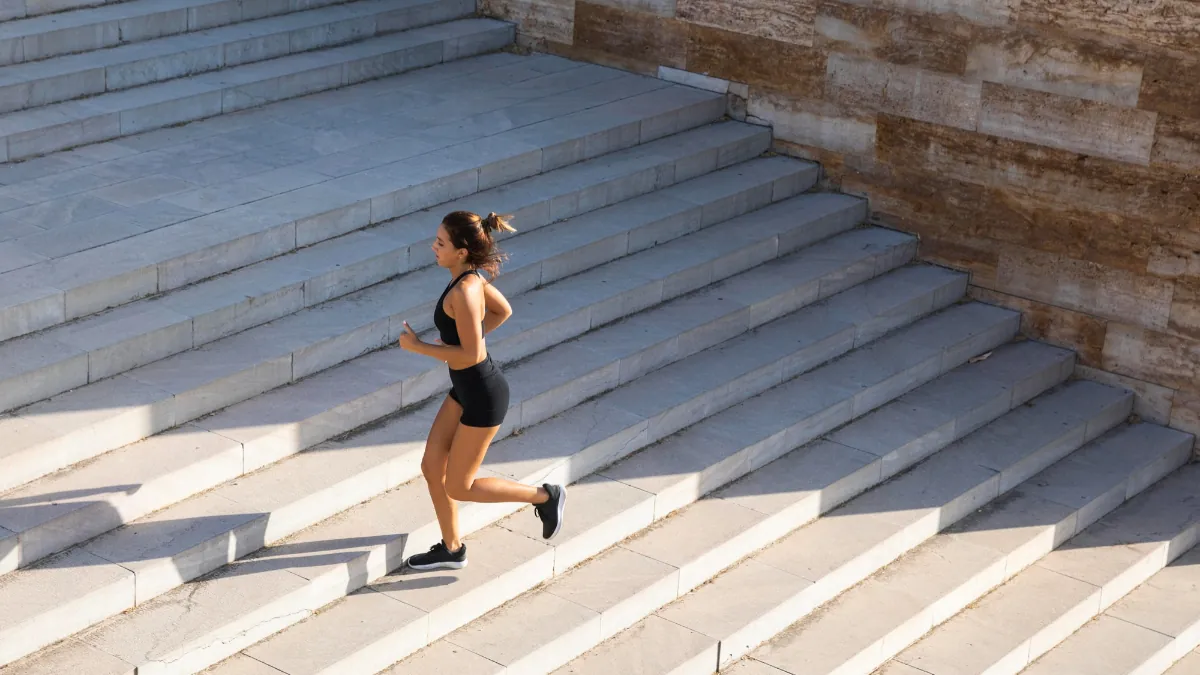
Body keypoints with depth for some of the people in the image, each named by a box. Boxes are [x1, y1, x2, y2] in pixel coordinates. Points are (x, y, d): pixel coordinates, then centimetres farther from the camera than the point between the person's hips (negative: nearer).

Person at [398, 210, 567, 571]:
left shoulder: (464, 292, -29)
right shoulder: (471, 277, -1)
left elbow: (471, 355, -28)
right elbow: (503, 311, 15)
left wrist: (418, 347, -19)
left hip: (483, 396, -9)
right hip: (465, 388, 9)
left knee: (458, 487, 5)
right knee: (432, 467, 14)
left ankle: (544, 496, 17)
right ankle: (451, 549, 30)